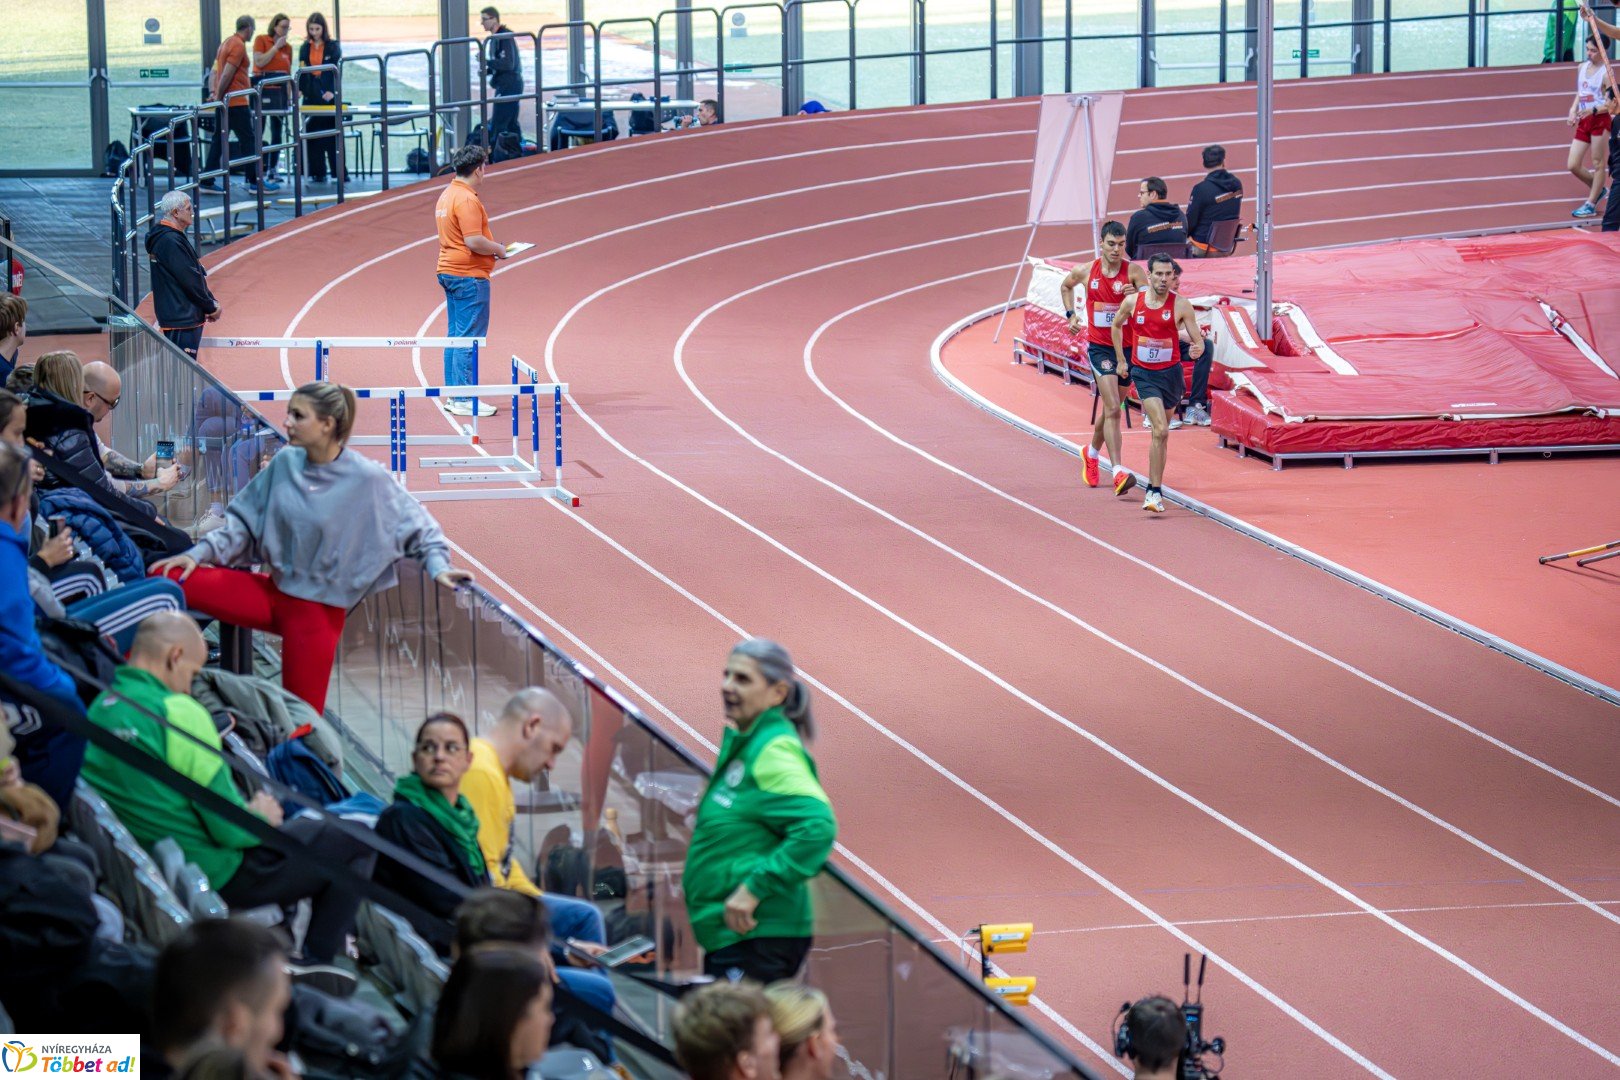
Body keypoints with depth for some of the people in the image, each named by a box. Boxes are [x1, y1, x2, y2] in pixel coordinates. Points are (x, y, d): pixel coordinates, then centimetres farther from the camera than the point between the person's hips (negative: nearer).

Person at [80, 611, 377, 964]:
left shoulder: (97, 709, 3)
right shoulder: (177, 712, -23)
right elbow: (231, 829, -22)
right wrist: (260, 815, 1)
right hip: (219, 877, -9)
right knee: (356, 842, 2)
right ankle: (317, 963, 8)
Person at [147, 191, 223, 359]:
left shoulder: (174, 237, 15)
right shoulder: (170, 241, -18)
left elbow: (197, 275, 18)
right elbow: (191, 281, -19)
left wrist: (211, 303, 9)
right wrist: (211, 308, -9)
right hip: (181, 319, -11)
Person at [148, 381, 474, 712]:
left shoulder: (368, 479, -14)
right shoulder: (285, 464, -2)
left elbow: (417, 525, -3)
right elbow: (244, 521, 5)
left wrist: (437, 566, -18)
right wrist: (200, 553, -4)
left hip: (319, 609, -4)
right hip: (272, 591, 4)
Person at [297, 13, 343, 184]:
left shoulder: (333, 47, 0)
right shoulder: (305, 48, 9)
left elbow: (336, 71, -5)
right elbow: (302, 71, 7)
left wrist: (332, 91, -19)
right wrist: (300, 89, -10)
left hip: (328, 95, -3)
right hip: (311, 96, 3)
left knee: (332, 135, -2)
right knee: (313, 135, 2)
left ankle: (339, 172, 2)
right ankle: (318, 173, 6)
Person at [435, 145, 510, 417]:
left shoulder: (447, 195, 14)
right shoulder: (467, 200, -17)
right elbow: (474, 241, -23)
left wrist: (491, 248, 17)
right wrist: (499, 249, -6)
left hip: (449, 270, 10)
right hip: (469, 276, -10)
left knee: (456, 335, 14)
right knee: (469, 338, -8)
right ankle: (464, 400, -8)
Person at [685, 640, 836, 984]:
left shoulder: (774, 751, -15)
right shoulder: (740, 743, 13)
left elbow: (817, 825, -28)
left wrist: (756, 887, -26)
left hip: (759, 939, -10)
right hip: (726, 934, 10)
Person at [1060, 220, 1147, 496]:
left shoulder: (1134, 272, -7)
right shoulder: (1086, 271, -2)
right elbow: (1066, 286, 20)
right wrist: (1071, 314, 11)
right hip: (1099, 346, -2)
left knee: (1111, 408, 17)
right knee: (1112, 408, -17)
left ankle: (1091, 452, 46)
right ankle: (1119, 471, -24)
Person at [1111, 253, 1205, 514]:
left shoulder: (1181, 305, -8)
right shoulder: (1133, 302, -4)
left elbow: (1198, 340, -6)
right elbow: (1117, 326, 15)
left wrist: (1197, 349, -30)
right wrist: (1121, 360, 15)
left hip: (1171, 372, 2)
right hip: (1144, 373, -1)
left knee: (1160, 433, 14)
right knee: (1161, 430, -18)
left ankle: (1152, 488, 30)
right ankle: (1155, 492, -16)